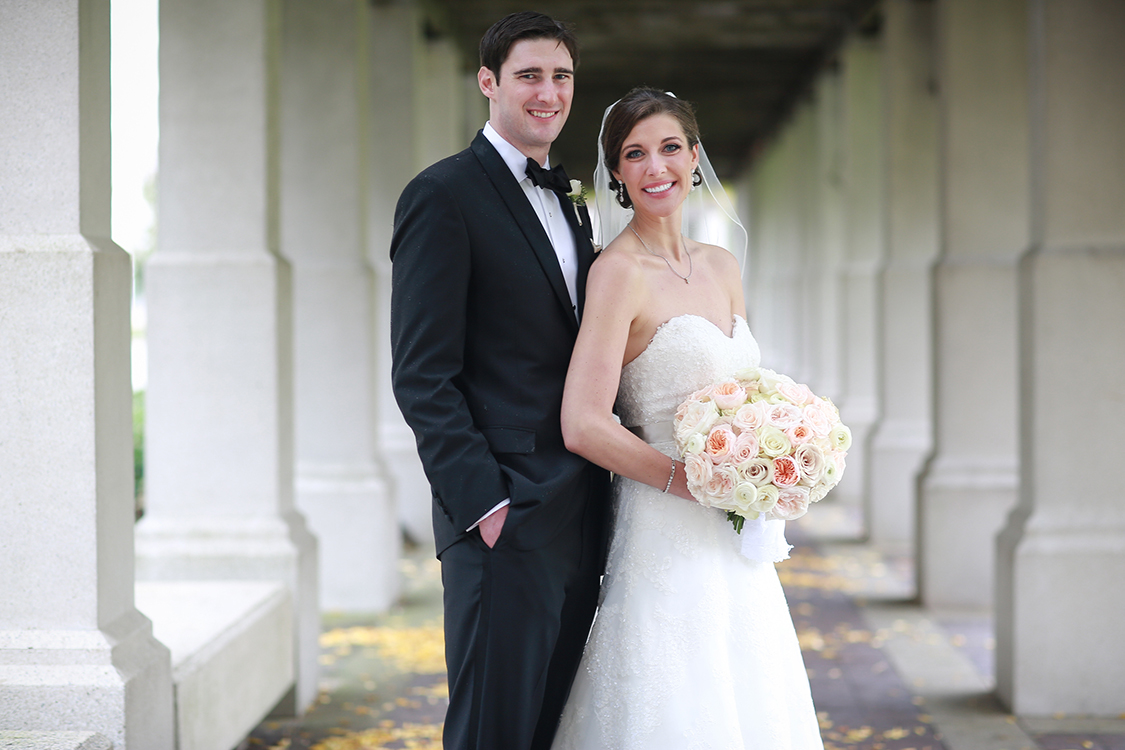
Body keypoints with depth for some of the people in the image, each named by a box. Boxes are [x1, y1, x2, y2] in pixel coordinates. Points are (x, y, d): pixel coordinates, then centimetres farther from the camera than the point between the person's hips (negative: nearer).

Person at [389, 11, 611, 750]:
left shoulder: (570, 205, 18)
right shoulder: (443, 195, -7)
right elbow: (422, 376, -13)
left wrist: (603, 489, 11)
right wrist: (484, 503, -18)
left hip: (580, 517, 8)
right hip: (504, 522, -8)